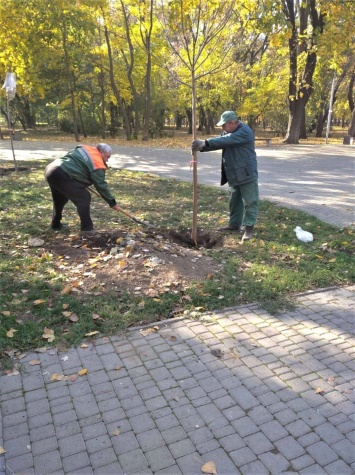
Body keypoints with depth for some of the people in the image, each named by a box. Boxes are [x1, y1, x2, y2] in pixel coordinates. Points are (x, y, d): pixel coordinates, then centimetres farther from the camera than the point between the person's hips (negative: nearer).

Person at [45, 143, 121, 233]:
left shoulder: (84, 149, 23)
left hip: (50, 169, 10)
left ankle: (55, 224, 43)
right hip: (62, 175, -10)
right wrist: (112, 203, 7)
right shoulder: (97, 163, -2)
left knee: (60, 198, 29)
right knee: (84, 198, -3)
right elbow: (101, 186, -1)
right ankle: (87, 228, 2)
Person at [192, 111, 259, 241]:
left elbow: (225, 141, -31)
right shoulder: (228, 132, 12)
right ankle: (235, 225, 27)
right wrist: (202, 147, -12)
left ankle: (249, 228, 0)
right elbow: (219, 142, 6)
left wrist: (205, 143, -34)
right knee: (235, 201, 16)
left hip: (246, 174, -9)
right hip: (234, 175, 9)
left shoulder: (244, 132, -19)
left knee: (250, 202, -3)